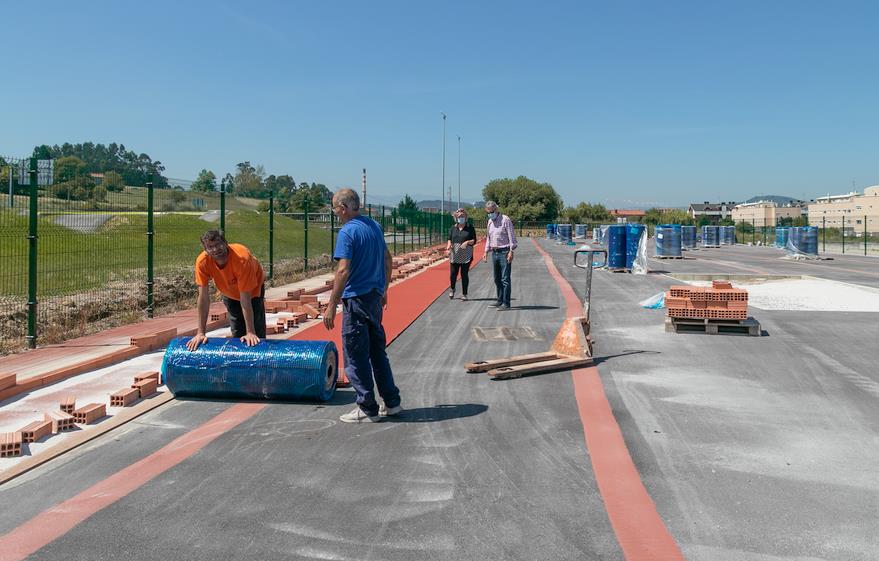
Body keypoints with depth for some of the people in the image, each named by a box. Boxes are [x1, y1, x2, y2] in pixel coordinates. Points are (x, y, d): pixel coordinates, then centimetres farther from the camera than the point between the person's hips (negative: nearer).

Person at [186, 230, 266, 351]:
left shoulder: (242, 258, -41)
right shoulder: (202, 262, -31)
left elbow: (245, 298, -37)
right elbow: (203, 298, -28)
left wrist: (250, 332, -36)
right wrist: (200, 333, -29)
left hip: (252, 290, -3)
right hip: (229, 294, 3)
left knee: (257, 335, -6)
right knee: (237, 334, 4)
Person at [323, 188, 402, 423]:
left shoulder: (347, 232, -15)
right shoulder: (375, 226, 9)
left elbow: (343, 270, -22)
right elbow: (387, 259, 17)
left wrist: (332, 306, -19)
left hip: (356, 299, -8)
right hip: (375, 297, 8)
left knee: (356, 357, 2)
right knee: (378, 351, 17)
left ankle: (367, 409, 8)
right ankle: (391, 402, 22)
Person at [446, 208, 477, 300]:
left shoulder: (470, 228, 3)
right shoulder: (453, 228, 11)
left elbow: (474, 241, 1)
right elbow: (450, 239, 15)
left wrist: (467, 242, -18)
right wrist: (448, 247, -4)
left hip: (466, 255, -2)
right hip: (454, 255, 2)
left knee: (464, 274, 1)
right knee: (453, 274, 0)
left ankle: (464, 294, 11)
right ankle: (452, 289, 28)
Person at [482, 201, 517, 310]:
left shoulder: (505, 220, -9)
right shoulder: (490, 221, 14)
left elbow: (511, 237, -12)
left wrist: (511, 251, -18)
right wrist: (486, 252, 18)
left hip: (504, 252, -8)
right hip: (494, 252, 8)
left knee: (505, 279, -8)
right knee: (497, 279, 13)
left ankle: (506, 303, -7)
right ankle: (500, 300, 22)